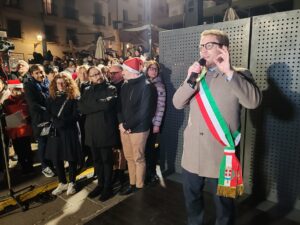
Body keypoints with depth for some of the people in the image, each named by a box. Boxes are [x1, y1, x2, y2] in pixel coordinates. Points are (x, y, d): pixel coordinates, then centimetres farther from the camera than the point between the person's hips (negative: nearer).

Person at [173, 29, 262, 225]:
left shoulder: (239, 75, -4)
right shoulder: (196, 74, 9)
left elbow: (254, 101, -22)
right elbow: (177, 103, 0)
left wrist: (229, 72, -23)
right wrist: (190, 80, -15)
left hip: (220, 154, -4)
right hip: (192, 153, 5)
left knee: (224, 204, 15)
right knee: (192, 198, 23)